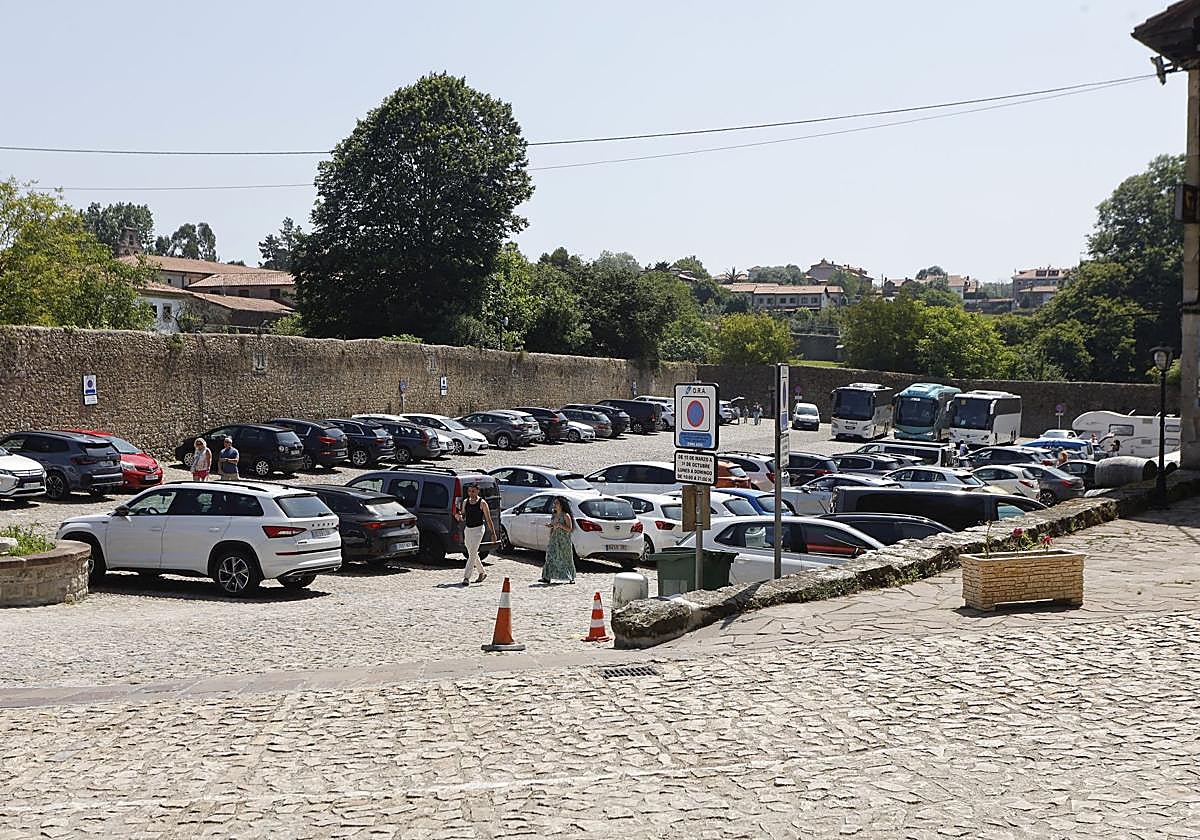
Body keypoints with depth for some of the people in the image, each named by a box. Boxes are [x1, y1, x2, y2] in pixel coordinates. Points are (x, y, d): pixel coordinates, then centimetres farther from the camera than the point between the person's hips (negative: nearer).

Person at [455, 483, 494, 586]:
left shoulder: (482, 503, -8)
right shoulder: (465, 502, 7)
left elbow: (488, 519, -6)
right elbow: (463, 517, 17)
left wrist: (493, 532, -9)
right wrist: (459, 517, -7)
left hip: (478, 529, -6)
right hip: (467, 529, 6)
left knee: (472, 553, -13)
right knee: (472, 553, 14)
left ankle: (466, 577, -16)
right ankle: (482, 573, 32)